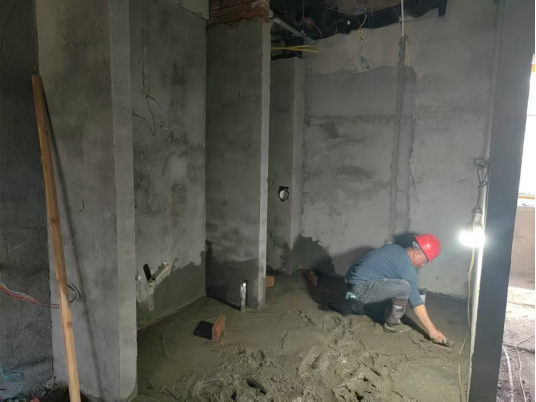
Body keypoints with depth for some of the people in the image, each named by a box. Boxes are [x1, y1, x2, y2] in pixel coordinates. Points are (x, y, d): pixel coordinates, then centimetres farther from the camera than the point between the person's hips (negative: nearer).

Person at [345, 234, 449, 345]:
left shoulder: (394, 248, 12)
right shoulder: (407, 269, -14)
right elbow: (416, 302, -11)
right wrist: (432, 330, -4)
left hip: (353, 281, 10)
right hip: (360, 289, -10)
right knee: (404, 287, -20)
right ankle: (392, 325, 1)